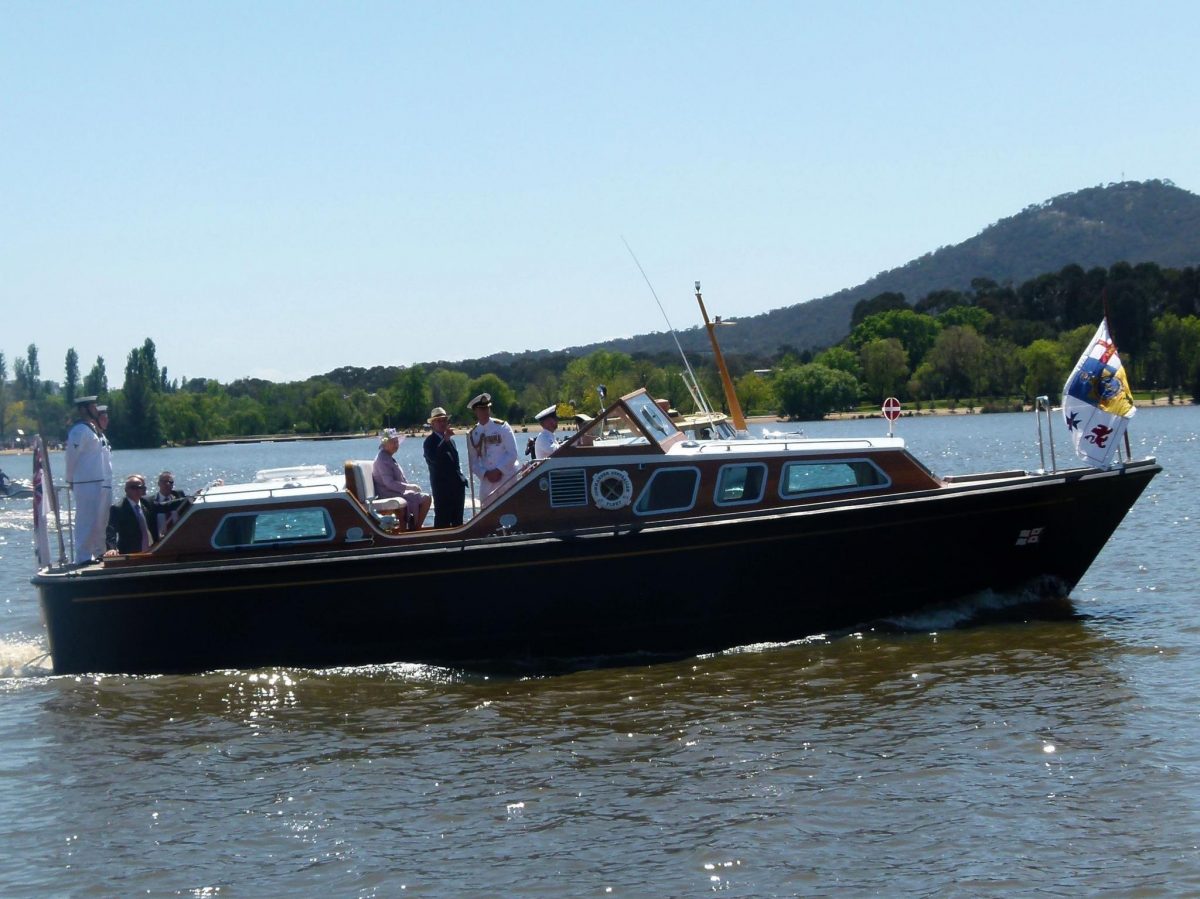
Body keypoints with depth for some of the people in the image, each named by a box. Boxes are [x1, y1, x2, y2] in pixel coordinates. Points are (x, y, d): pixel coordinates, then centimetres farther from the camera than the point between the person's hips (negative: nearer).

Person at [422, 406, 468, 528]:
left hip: (457, 485, 8)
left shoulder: (450, 439, 20)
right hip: (442, 486, -8)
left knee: (457, 521, 9)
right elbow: (433, 458, -26)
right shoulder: (430, 441, -7)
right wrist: (445, 440, -30)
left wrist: (462, 478, 16)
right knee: (442, 521, -10)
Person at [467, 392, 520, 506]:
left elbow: (512, 453, -5)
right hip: (487, 481, 4)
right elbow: (474, 462, 10)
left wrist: (498, 470, -13)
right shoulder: (473, 434, 9)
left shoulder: (501, 426, -2)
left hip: (507, 477, -4)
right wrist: (485, 474, -7)